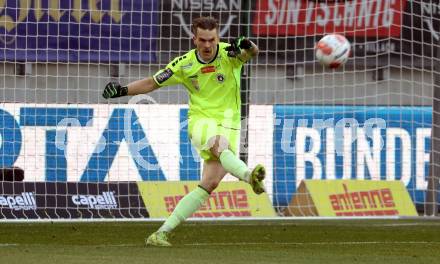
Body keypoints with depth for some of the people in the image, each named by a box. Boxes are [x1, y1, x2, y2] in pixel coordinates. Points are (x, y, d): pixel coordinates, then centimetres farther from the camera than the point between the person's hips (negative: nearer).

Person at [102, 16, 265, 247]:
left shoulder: (228, 54, -7)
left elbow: (252, 53, -26)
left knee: (209, 184, -9)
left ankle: (162, 233, -4)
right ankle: (249, 175, -65)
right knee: (219, 145, -36)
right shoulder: (184, 64, -1)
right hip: (201, 121, 0)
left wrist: (247, 46, -50)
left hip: (228, 124, 0)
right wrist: (123, 90, -5)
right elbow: (152, 83, 8)